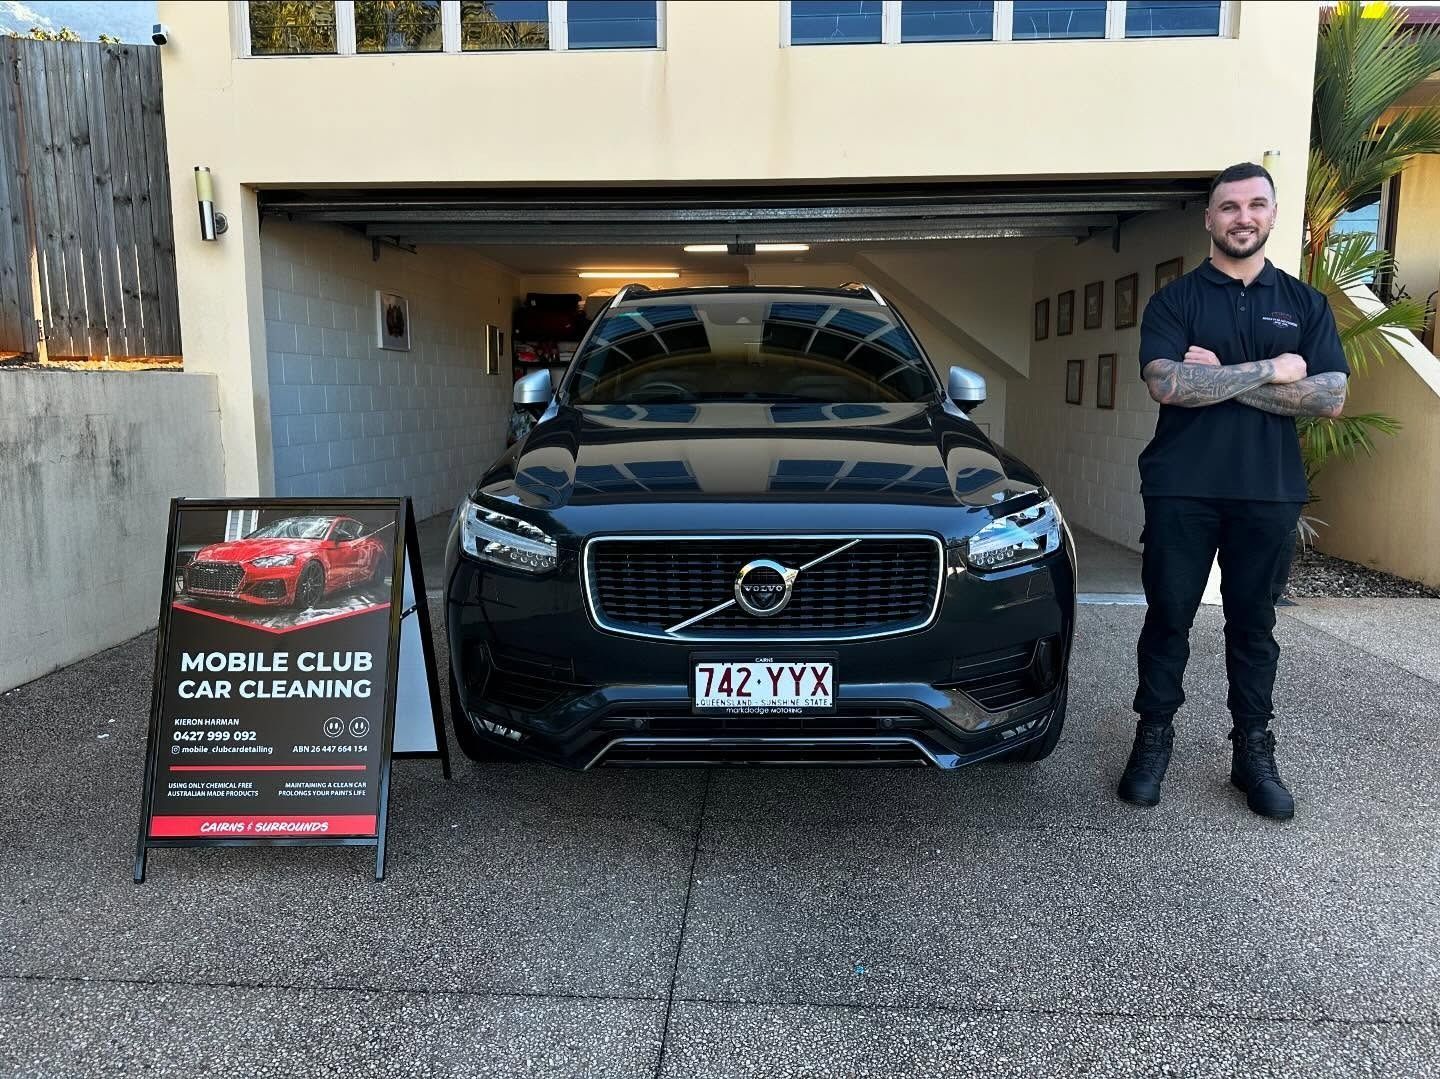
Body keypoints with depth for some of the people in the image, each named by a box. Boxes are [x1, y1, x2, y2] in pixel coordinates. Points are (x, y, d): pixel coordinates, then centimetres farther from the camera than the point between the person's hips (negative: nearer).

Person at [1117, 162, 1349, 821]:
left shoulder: (1304, 303, 10)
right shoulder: (1174, 300, 3)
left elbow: (1331, 398, -3)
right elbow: (1166, 384, -14)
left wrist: (1219, 377, -11)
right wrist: (1270, 370, -11)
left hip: (1269, 493, 2)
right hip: (1181, 491, -2)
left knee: (1253, 625, 10)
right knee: (1168, 620, 5)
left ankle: (1254, 752, 21)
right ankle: (1153, 739, 18)